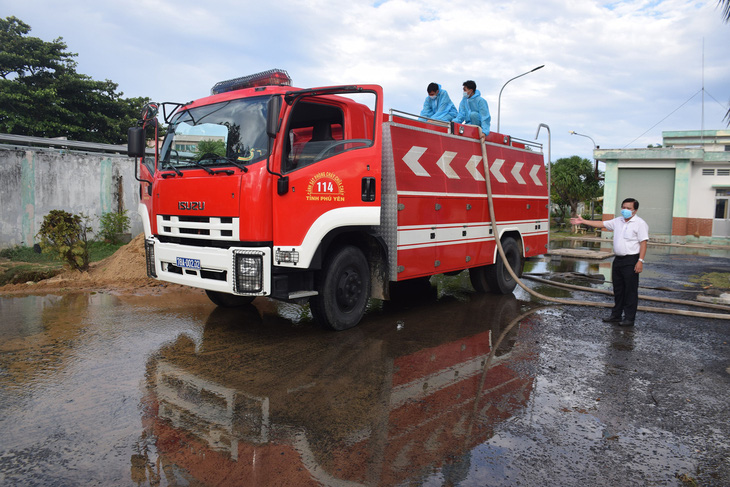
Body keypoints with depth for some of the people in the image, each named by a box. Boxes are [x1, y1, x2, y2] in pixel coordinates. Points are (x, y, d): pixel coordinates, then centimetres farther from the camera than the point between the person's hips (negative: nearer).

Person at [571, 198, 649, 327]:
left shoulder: (640, 223, -8)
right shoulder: (618, 221, 13)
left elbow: (643, 243, -13)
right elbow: (601, 224, 17)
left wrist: (640, 261, -20)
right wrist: (582, 221, 12)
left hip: (631, 260, -7)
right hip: (618, 259, 7)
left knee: (630, 290, -2)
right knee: (618, 289, 14)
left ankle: (629, 318, 5)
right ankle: (616, 315, 23)